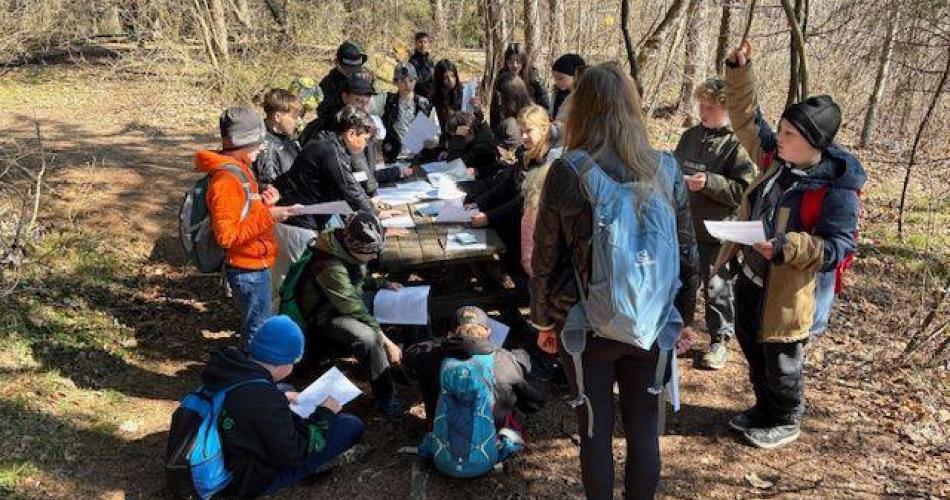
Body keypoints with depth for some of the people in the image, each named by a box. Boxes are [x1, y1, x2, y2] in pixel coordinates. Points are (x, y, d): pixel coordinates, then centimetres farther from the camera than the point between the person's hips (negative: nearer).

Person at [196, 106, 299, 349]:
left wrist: (265, 203, -1)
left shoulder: (239, 168, 8)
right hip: (248, 269, -9)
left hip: (255, 264, 9)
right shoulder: (226, 180, -23)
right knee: (258, 331, 4)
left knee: (255, 325, 22)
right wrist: (268, 216, -27)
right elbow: (227, 235, -26)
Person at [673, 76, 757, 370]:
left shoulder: (738, 144, -14)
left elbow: (745, 191, -18)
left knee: (717, 290, 8)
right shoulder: (690, 136, 7)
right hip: (683, 228, 6)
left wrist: (709, 182, -26)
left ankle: (719, 341, 25)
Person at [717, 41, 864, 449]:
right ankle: (765, 408, 45)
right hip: (751, 278, 8)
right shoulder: (776, 158, -3)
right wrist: (739, 71, -4)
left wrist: (787, 246, -38)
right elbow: (746, 119, 7)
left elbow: (838, 247, -23)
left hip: (787, 291, -8)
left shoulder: (836, 188, -23)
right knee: (752, 349, 23)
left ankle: (786, 422, 34)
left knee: (780, 361, 10)